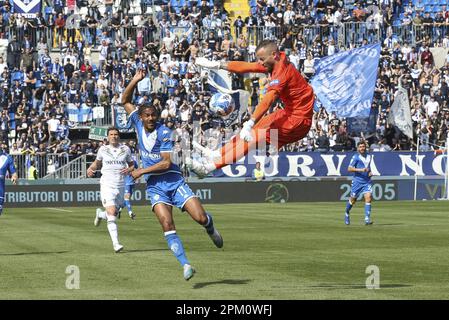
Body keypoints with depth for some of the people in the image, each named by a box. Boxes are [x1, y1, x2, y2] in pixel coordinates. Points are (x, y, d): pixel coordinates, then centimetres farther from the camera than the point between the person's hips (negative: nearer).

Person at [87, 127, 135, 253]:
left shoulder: (125, 149, 6)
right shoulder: (103, 149, 5)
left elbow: (132, 164, 14)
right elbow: (97, 162, 21)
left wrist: (129, 169, -8)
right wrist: (90, 169, 2)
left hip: (121, 186, 3)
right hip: (107, 185, -3)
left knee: (113, 214, 11)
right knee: (112, 215, -17)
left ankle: (100, 214, 46)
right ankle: (116, 243, -19)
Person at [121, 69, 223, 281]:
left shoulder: (164, 132, -12)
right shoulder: (138, 124, 3)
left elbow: (166, 163, -16)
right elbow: (125, 101, 11)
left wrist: (142, 171, -12)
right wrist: (135, 81, -4)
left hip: (173, 180, -3)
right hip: (154, 185, 3)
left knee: (200, 217, -13)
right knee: (167, 223, -19)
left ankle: (210, 229, 26)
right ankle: (185, 265, -20)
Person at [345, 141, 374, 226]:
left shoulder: (369, 157, 12)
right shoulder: (356, 157, -5)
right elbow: (349, 169, -12)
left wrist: (370, 172, 9)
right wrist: (360, 170, -22)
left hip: (367, 181, 3)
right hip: (357, 181, -3)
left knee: (368, 197, -15)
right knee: (353, 199, 8)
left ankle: (367, 219, -17)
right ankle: (347, 213, 36)